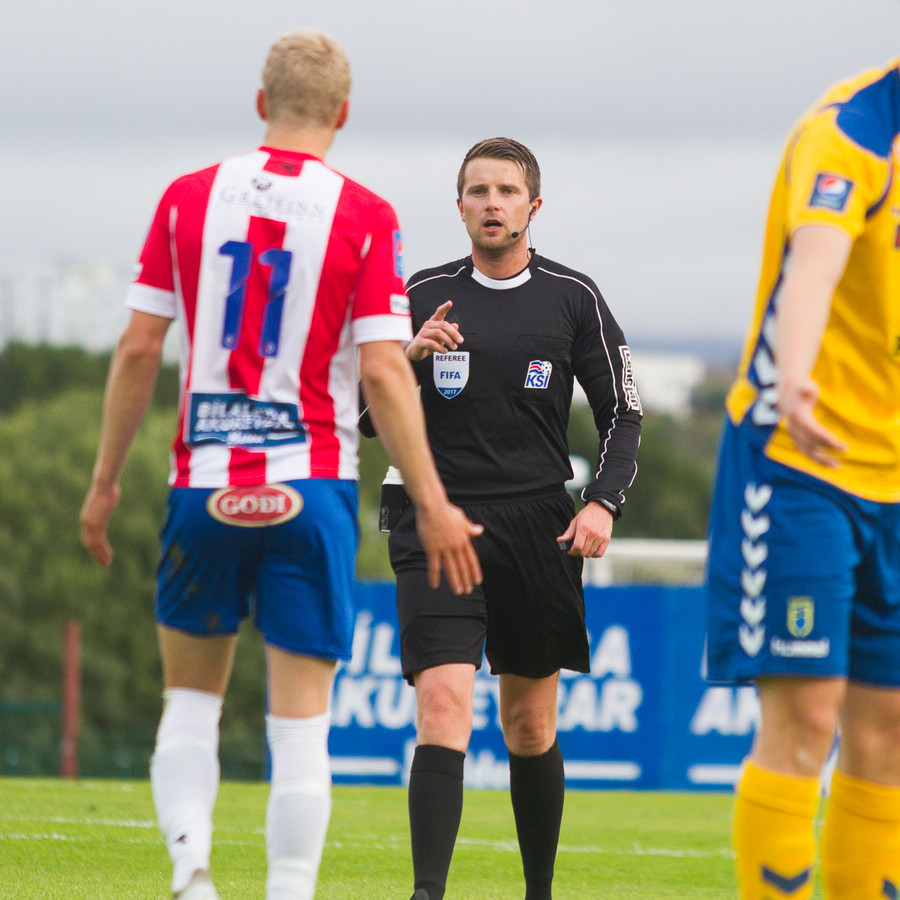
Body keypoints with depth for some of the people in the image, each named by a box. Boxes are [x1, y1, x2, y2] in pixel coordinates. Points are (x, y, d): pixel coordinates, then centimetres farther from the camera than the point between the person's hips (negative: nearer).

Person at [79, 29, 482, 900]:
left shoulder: (189, 198, 2)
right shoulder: (365, 217, -4)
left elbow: (138, 350, 3)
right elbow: (382, 371, -9)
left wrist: (106, 481, 12)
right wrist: (432, 504, -4)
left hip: (204, 484, 2)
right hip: (310, 487, -2)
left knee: (191, 697, 15)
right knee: (300, 719, 2)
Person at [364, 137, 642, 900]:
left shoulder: (573, 298, 6)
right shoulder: (421, 295, 8)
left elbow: (622, 413, 8)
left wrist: (604, 502, -7)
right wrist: (408, 356, -9)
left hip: (537, 526, 1)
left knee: (531, 725, 8)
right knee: (443, 703, -17)